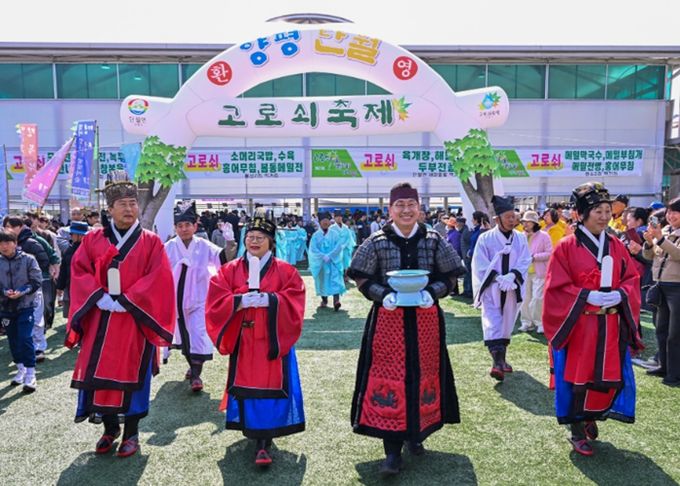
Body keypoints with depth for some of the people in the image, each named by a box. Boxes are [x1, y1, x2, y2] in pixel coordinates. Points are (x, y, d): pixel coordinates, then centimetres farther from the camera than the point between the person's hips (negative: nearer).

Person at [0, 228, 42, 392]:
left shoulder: (28, 259, -7)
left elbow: (37, 281, -6)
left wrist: (22, 292, -19)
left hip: (25, 306, -3)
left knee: (25, 338, -9)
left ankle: (30, 374, 0)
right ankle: (21, 370, 29)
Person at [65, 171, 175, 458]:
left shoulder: (151, 242, 0)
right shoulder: (92, 239, 7)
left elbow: (158, 280, -9)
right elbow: (79, 273, 1)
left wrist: (125, 301, -16)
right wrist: (99, 297, -14)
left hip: (135, 320, -2)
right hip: (100, 320, 2)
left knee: (132, 374, 3)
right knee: (100, 373, 7)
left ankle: (131, 433, 19)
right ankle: (110, 429, 28)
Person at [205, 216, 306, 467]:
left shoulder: (285, 271, 2)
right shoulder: (230, 270, 6)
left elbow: (294, 302, -7)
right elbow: (216, 302, -3)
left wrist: (269, 300, -20)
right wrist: (240, 301, -18)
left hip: (273, 340, -2)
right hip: (243, 342, 2)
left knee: (269, 387, -4)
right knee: (247, 386, 7)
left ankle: (264, 442, 1)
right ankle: (252, 429, 27)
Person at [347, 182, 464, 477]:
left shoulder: (433, 240, 3)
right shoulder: (376, 242, -1)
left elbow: (449, 276, 5)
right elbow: (362, 279, 0)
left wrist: (431, 292, -14)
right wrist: (383, 295, -17)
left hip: (425, 318, 2)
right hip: (388, 320, -2)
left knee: (423, 374, 11)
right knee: (388, 377, -3)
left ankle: (416, 434, 32)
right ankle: (392, 449, 7)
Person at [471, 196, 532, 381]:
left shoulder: (521, 238, 1)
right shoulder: (485, 238, -9)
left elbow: (524, 262, -2)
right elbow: (480, 266, -10)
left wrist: (511, 276, -19)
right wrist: (498, 278, -20)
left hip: (512, 289, 4)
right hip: (491, 290, -3)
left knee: (506, 325, 14)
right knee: (492, 325, -13)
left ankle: (501, 359, 28)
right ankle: (497, 362, -17)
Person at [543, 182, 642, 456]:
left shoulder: (616, 246, 7)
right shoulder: (567, 247, -9)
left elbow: (632, 279, 9)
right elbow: (556, 287, -11)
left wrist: (619, 294, -11)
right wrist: (588, 296, -20)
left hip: (609, 326, 5)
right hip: (578, 325, -5)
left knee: (609, 377, 9)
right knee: (578, 378, 4)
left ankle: (591, 417, 37)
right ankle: (577, 432, 22)